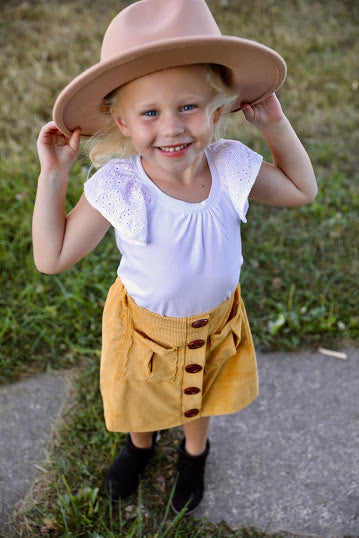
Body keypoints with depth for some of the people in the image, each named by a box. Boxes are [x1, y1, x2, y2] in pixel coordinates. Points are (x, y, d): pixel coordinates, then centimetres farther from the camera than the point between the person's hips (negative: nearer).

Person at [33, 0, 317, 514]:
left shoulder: (231, 166, -22)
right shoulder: (117, 188, -30)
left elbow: (302, 190, -4)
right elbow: (52, 257, -22)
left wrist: (275, 124, -15)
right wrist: (53, 177, -30)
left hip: (215, 320, 2)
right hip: (145, 327, -2)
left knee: (201, 395, 30)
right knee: (141, 399, 28)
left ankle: (194, 451, 65)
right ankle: (141, 442, 65)